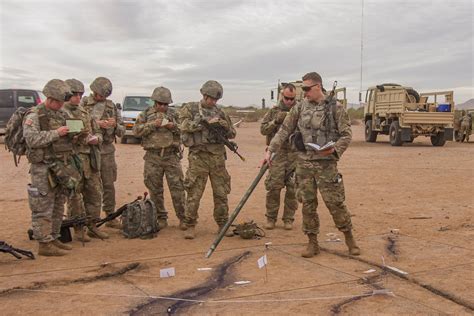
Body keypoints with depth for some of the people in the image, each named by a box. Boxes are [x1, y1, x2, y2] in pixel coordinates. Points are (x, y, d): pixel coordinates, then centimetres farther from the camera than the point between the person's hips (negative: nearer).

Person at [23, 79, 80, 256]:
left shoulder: (62, 114, 13)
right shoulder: (34, 115, -9)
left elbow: (68, 139, 20)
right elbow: (32, 140, -21)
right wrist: (56, 133, -21)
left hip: (62, 167, 8)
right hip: (43, 168, -8)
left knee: (58, 206, 13)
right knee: (43, 208, -3)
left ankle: (53, 239, 23)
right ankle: (44, 244, 1)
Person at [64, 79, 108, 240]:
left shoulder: (84, 112, 16)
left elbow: (97, 131, 19)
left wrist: (96, 138, -3)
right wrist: (74, 138, -27)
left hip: (90, 159, 7)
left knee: (95, 194, 11)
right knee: (75, 196, 1)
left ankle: (92, 227, 23)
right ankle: (78, 230, 11)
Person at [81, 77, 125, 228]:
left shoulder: (112, 107, 11)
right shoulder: (84, 104, 1)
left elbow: (121, 132, 12)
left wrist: (115, 125, -9)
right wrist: (95, 123, -17)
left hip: (107, 150, 3)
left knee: (109, 185, 7)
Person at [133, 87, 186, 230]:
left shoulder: (174, 114, 11)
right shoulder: (145, 114, 7)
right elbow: (136, 130, -4)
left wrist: (174, 127, -10)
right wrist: (153, 124, -14)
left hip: (171, 156, 0)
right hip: (153, 157, 0)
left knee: (177, 188, -3)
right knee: (155, 190, 6)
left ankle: (183, 218, 4)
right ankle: (161, 219, 17)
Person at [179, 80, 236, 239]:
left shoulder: (219, 113, 14)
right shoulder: (189, 108, 3)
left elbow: (232, 134, 15)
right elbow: (185, 125, -14)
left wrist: (224, 124, -6)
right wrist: (206, 121, -16)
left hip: (218, 156, 4)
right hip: (198, 156, -4)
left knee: (221, 193, 6)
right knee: (194, 193, -3)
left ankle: (223, 225, 17)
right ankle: (190, 226, 6)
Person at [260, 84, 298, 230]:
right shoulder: (273, 111, 7)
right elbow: (263, 129, 0)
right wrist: (276, 121, -14)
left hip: (295, 154, 1)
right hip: (277, 154, -1)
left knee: (292, 189, 2)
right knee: (273, 187, -4)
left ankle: (288, 218, 14)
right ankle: (271, 218, 9)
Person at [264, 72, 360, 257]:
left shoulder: (335, 108, -4)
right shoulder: (299, 108, 6)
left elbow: (346, 135, -4)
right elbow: (284, 131, 8)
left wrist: (334, 149, -21)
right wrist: (270, 150, 1)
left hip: (326, 164, -3)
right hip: (304, 163, 3)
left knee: (335, 203, -1)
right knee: (308, 204, 6)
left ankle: (350, 239, 17)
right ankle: (312, 243, 18)